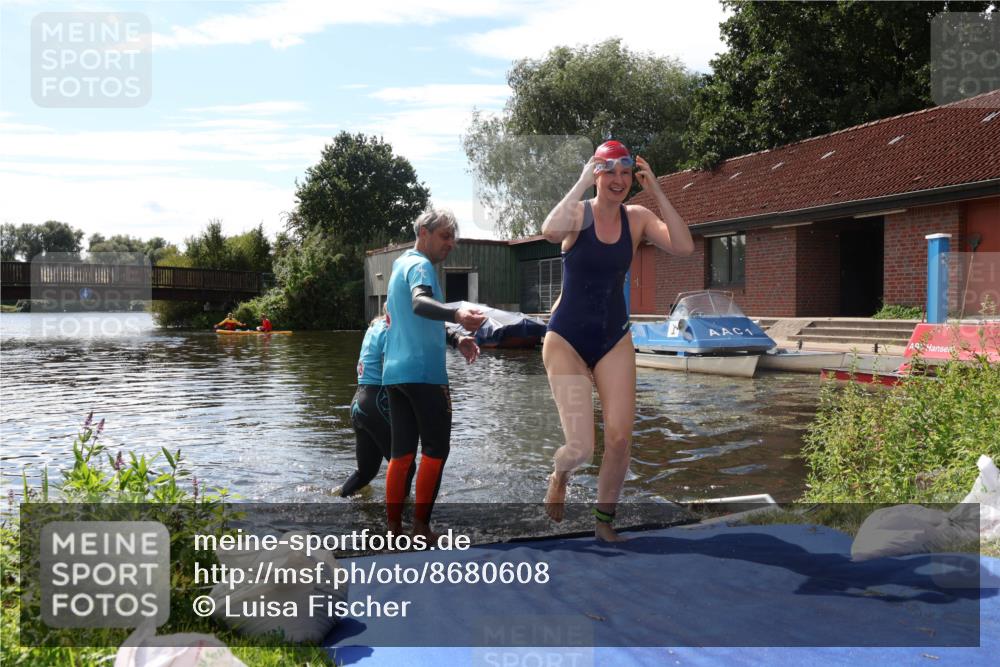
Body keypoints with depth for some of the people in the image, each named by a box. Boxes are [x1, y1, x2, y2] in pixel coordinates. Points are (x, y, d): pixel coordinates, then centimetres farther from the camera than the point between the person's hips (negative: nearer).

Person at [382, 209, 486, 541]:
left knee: (402, 452, 9)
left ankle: (393, 526, 10)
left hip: (395, 373, 9)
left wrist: (455, 338, 26)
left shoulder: (400, 265, 23)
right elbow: (420, 303, -31)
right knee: (436, 449, -2)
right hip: (423, 372, -9)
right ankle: (421, 526, -2)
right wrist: (456, 314, -49)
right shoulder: (420, 265, -8)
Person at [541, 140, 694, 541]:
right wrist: (583, 182, -26)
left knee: (620, 439, -2)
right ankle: (559, 475, 30)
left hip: (615, 340, 4)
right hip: (567, 339, -3)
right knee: (580, 447, -8)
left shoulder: (637, 218, 1)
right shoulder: (579, 213, -9)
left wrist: (657, 192, -16)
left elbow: (684, 247, -15)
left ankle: (604, 521, 21)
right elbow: (550, 232, -33)